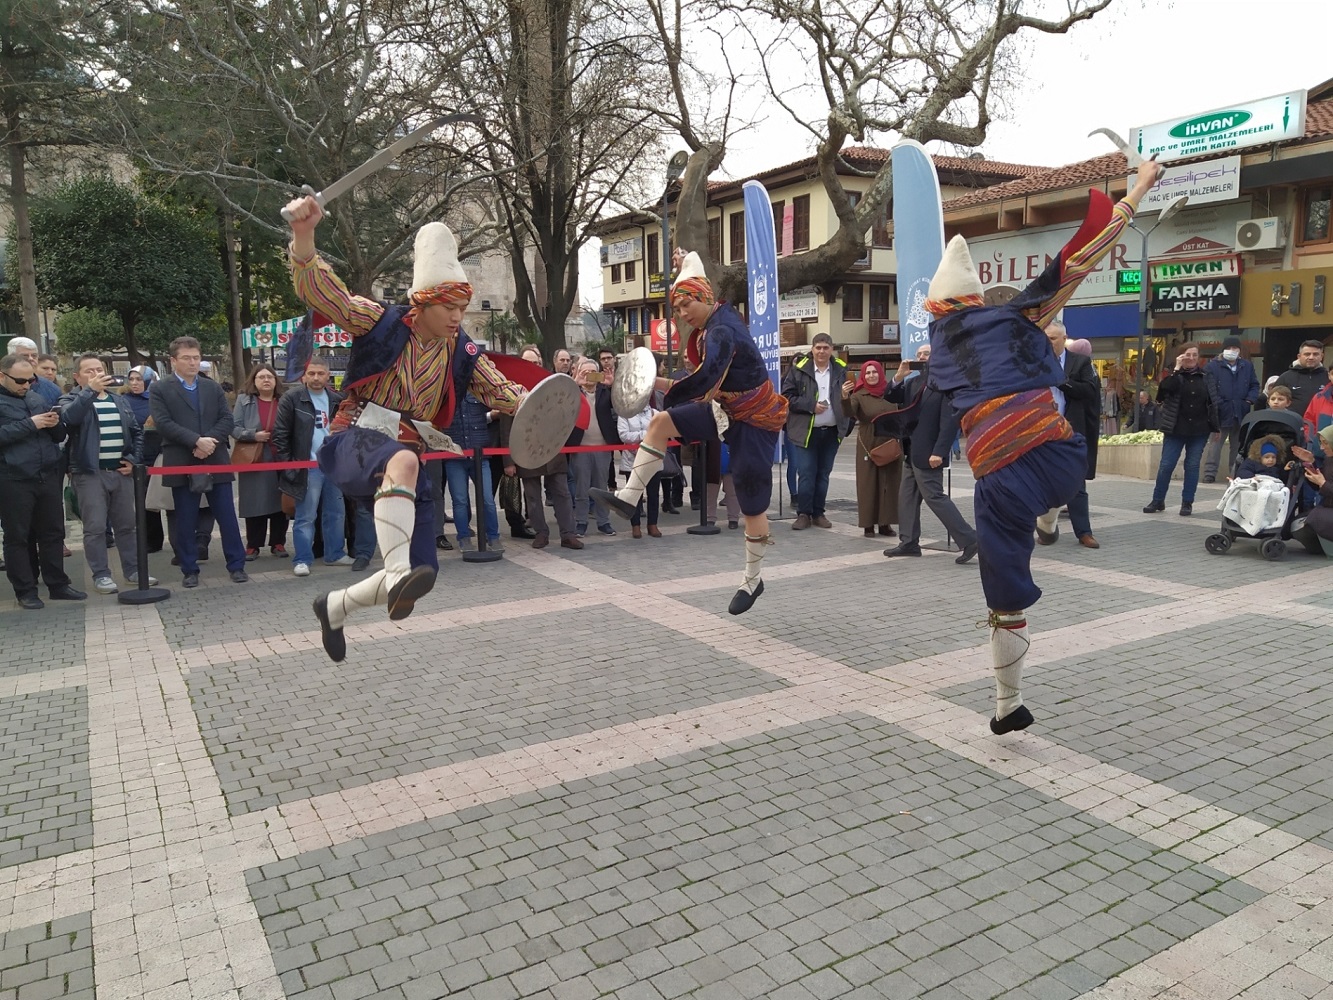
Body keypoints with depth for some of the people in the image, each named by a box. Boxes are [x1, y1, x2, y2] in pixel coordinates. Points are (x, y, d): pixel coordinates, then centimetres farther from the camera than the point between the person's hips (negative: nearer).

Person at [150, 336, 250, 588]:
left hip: (216, 461, 3)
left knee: (227, 517, 4)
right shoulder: (160, 391, 2)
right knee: (186, 521, 4)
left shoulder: (213, 388, 14)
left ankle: (237, 566, 11)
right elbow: (164, 423, -9)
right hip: (182, 464, -2)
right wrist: (196, 441, -18)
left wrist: (210, 441, -11)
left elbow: (227, 419, 5)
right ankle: (190, 570, 13)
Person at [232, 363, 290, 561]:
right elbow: (234, 427, -1)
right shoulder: (244, 400, 4)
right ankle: (253, 545, 9)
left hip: (280, 460, 1)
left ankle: (278, 543, 16)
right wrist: (253, 435, -17)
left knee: (279, 503, 6)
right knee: (255, 504, 0)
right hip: (254, 460, -1)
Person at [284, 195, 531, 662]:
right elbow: (320, 291, -15)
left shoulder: (461, 352, 7)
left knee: (422, 573, 0)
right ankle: (397, 574, -49)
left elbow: (500, 390, 5)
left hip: (407, 459, 5)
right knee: (403, 461, -44)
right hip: (355, 442, -5)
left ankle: (335, 607, 27)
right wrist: (303, 236, -32)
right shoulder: (382, 323, -5)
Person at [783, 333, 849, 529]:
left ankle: (818, 513, 19)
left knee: (823, 474, 10)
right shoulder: (799, 369, -4)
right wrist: (811, 406, -13)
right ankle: (803, 514, 6)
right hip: (806, 431, -3)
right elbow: (787, 397, -6)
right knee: (806, 474, -4)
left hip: (831, 432, 3)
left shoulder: (840, 370, 5)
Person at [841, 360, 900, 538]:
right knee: (868, 484, -1)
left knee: (889, 484, 6)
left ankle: (885, 523, 14)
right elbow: (850, 413, -22)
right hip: (868, 446, -3)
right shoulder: (859, 395, -4)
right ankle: (868, 525, 5)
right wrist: (845, 397, -41)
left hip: (891, 445, 3)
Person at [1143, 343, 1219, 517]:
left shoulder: (1207, 377, 5)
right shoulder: (1175, 376, 1)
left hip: (1199, 431, 1)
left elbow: (1214, 403, 10)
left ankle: (1187, 503, 12)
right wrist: (1176, 369, -18)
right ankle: (1158, 500, 12)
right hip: (1175, 429, -1)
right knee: (1166, 465, -1)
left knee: (1192, 466, 4)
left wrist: (1216, 427, 6)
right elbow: (1164, 390, -21)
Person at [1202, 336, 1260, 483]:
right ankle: (1209, 473, -3)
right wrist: (1216, 403, -20)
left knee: (1238, 446, 12)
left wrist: (1251, 399, -2)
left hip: (1241, 414, 5)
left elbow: (1255, 385, 16)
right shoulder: (1213, 366, -4)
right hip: (1220, 413, -5)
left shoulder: (1247, 366, 12)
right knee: (1215, 444, -4)